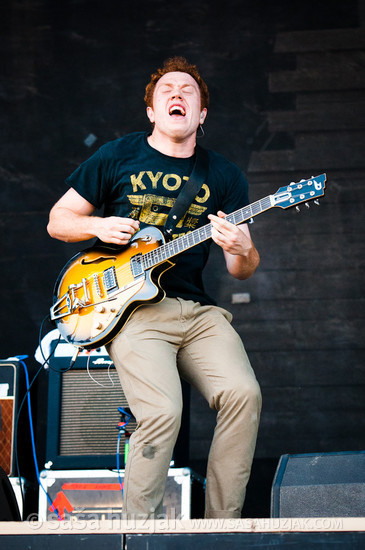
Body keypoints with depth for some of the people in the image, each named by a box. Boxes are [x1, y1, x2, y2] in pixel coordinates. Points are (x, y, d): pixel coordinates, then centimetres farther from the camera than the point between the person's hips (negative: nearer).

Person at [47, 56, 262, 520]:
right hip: (132, 310, -3)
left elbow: (242, 271, 14)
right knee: (162, 412, -28)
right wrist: (99, 226, -5)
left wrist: (241, 251, -10)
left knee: (243, 394, -24)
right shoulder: (117, 157, 9)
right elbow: (58, 220, 15)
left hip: (199, 311, 3)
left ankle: (221, 528, -12)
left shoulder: (224, 177, 14)